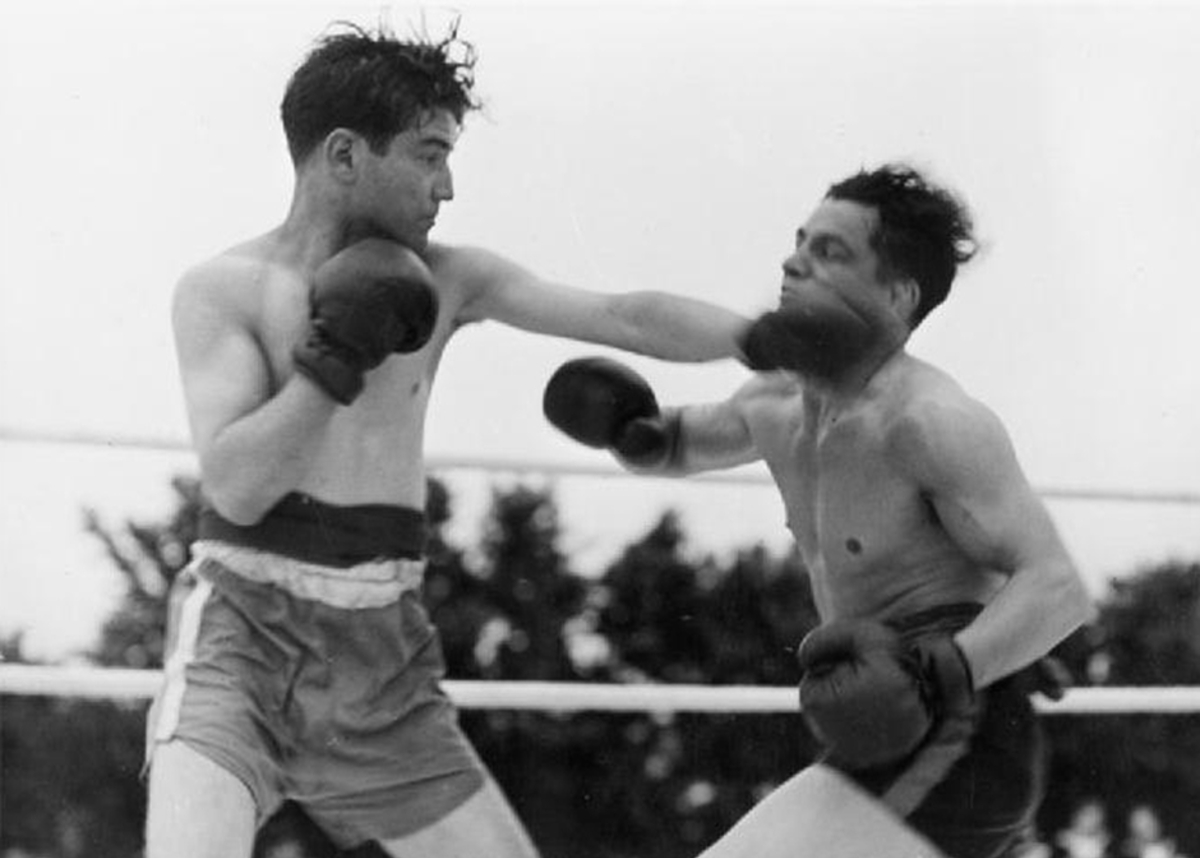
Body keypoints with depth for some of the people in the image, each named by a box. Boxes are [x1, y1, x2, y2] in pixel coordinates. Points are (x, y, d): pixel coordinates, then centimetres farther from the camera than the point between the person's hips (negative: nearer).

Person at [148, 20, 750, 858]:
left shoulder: (446, 282, 5)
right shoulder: (225, 290, -5)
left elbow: (627, 318, 2)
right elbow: (235, 488, -16)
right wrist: (336, 358, -18)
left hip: (383, 656, 5)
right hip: (245, 630, -5)